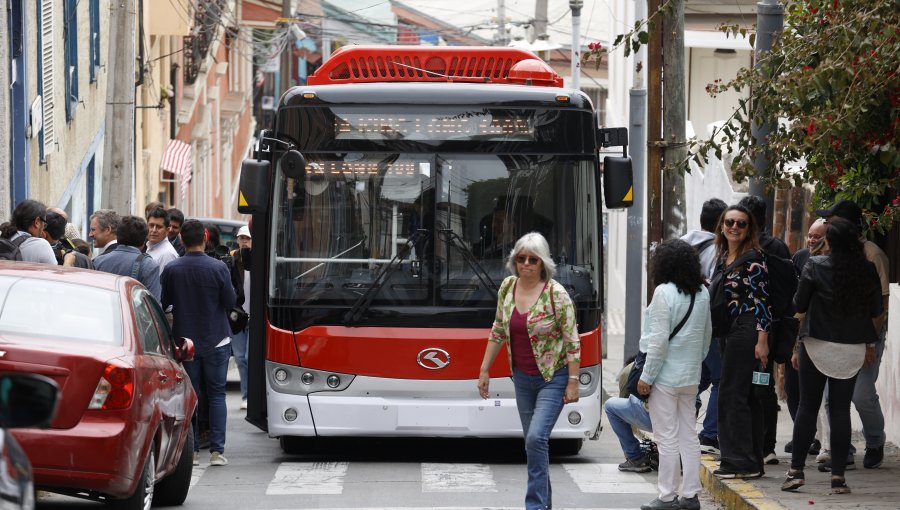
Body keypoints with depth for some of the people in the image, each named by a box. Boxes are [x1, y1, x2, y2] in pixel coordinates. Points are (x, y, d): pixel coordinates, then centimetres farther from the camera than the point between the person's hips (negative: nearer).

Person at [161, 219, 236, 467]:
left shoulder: (171, 269, -7)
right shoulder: (218, 268, -11)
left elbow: (164, 304, 1)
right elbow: (230, 302, -4)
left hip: (185, 339, 1)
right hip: (216, 340, -1)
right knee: (216, 394, 6)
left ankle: (191, 450, 6)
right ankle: (217, 450, 0)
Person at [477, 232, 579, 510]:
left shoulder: (556, 293, -16)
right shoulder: (507, 288, 0)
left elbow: (572, 340, -14)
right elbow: (498, 332, 11)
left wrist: (573, 381, -17)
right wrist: (484, 370, 10)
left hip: (553, 377, -6)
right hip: (522, 377, 6)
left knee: (536, 437, -18)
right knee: (535, 441, 12)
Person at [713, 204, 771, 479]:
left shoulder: (752, 259, -11)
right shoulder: (723, 258, 15)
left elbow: (762, 301, -15)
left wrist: (762, 341, -19)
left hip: (746, 331, -9)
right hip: (726, 330, 9)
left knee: (732, 394, -9)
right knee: (746, 396, 11)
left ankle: (740, 461, -6)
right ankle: (752, 461, 14)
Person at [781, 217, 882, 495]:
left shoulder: (815, 266, -9)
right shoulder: (867, 270, -2)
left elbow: (799, 306, -3)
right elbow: (875, 312, 5)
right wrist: (870, 344, 16)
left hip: (817, 345, -2)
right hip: (852, 348, 2)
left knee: (807, 407, 6)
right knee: (841, 410, 4)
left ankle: (796, 470, 5)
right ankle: (838, 475, 1)